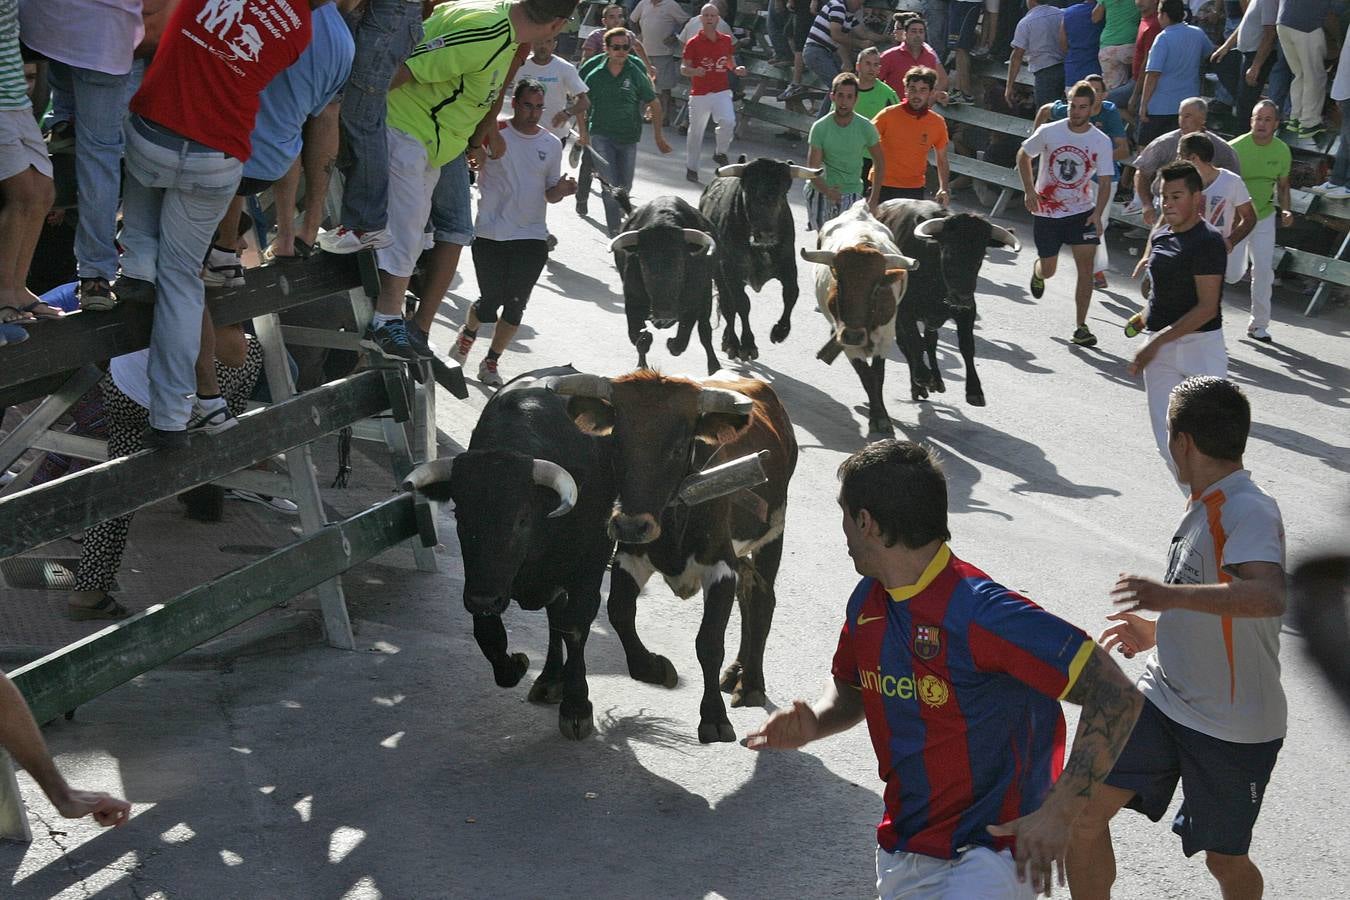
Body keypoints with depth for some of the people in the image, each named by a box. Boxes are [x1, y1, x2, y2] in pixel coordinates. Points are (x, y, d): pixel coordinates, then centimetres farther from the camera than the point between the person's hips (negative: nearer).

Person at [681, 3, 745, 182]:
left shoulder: (726, 40, 6)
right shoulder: (693, 43, -4)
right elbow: (683, 68, -2)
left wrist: (736, 69, -2)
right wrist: (694, 71, -24)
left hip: (721, 91, 2)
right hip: (699, 93, -2)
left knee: (729, 122, -21)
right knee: (696, 131, 4)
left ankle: (720, 153, 6)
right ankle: (691, 168, 21)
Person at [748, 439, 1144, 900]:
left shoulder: (981, 612, -23)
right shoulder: (867, 602, 2)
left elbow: (1116, 697, -23)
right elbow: (849, 688, 22)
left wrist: (1058, 814, -28)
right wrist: (812, 724, -2)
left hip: (989, 855, -8)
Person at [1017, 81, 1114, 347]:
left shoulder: (1101, 142, -9)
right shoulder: (1048, 132, -10)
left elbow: (1105, 182, -6)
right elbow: (1023, 156, 6)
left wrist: (1097, 214, -21)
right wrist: (1029, 191, -5)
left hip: (1082, 212, 0)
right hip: (1047, 212, 0)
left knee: (1085, 267, -10)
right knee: (1048, 270, 7)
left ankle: (1081, 328, -2)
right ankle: (1037, 270, 47)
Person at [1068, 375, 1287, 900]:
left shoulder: (1249, 512, -22)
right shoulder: (1207, 505, 7)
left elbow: (1268, 597, -42)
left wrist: (1169, 595, -45)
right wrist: (1157, 631, 20)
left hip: (1234, 731, -7)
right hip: (1164, 699, 8)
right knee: (1083, 813, -1)